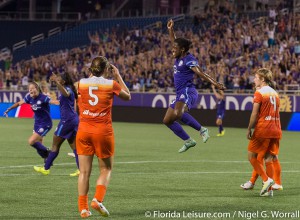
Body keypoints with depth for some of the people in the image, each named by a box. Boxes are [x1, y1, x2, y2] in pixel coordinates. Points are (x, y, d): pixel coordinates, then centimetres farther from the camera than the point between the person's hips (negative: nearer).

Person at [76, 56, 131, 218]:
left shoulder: (82, 83, 0)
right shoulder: (111, 84, -5)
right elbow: (127, 96, 14)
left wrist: (91, 75, 25)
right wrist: (118, 76, 17)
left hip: (83, 131, 2)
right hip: (103, 132, -2)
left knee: (84, 172, 7)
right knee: (106, 170, 12)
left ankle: (83, 208, 3)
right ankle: (98, 199, -9)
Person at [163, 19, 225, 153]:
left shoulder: (189, 60, -10)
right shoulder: (179, 57, 15)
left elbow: (201, 74, -20)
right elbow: (173, 40, 31)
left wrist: (215, 84, -30)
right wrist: (170, 29, 21)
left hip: (188, 92, -10)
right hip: (180, 93, 10)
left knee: (177, 114, -37)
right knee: (167, 120, 7)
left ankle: (202, 130, -28)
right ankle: (188, 141, 10)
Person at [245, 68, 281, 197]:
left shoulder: (259, 93, -8)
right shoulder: (275, 93, 13)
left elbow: (254, 114, -12)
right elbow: (276, 112, 14)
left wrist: (249, 129, -7)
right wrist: (275, 128, 18)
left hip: (263, 129, -7)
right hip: (275, 130, 7)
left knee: (252, 156, 5)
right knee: (268, 159, 8)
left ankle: (266, 180, -9)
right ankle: (268, 189, 5)